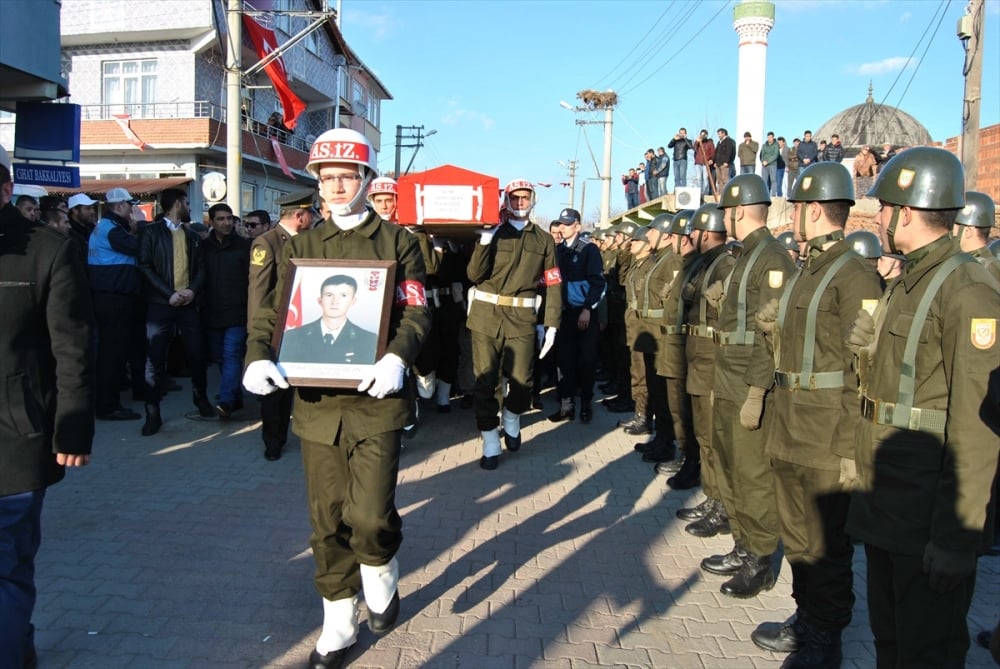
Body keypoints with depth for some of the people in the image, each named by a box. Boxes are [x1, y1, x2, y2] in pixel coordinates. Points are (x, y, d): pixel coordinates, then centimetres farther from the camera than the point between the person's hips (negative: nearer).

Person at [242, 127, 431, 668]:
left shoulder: (397, 242, 4)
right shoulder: (301, 246, 12)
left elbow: (416, 311, -4)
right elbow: (273, 308, 6)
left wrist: (397, 357, -24)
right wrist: (258, 356, -15)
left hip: (375, 399, -3)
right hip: (316, 400, 3)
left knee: (369, 515, -6)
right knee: (328, 521, 9)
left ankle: (381, 581, 28)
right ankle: (338, 624, 27)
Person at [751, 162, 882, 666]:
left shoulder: (855, 276, -16)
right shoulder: (806, 271, 13)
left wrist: (856, 446, -19)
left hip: (827, 441, -9)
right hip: (788, 434, 9)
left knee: (825, 545, 7)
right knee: (797, 537, 20)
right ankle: (806, 620, 37)